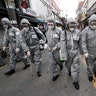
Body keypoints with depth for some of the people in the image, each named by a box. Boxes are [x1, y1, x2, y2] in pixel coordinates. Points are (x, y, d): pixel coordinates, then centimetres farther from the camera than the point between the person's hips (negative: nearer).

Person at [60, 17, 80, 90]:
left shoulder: (78, 32, -8)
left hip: (76, 52, 0)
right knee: (68, 64, 22)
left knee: (75, 67, 3)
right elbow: (63, 45, -14)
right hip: (68, 52, 1)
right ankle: (69, 70, 58)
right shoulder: (64, 33, -12)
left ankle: (75, 81, 23)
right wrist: (64, 55, -15)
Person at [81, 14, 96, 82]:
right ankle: (90, 75, 38)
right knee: (90, 65, 12)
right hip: (89, 52, -4)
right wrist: (85, 52, -21)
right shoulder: (85, 31, -13)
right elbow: (83, 42, -15)